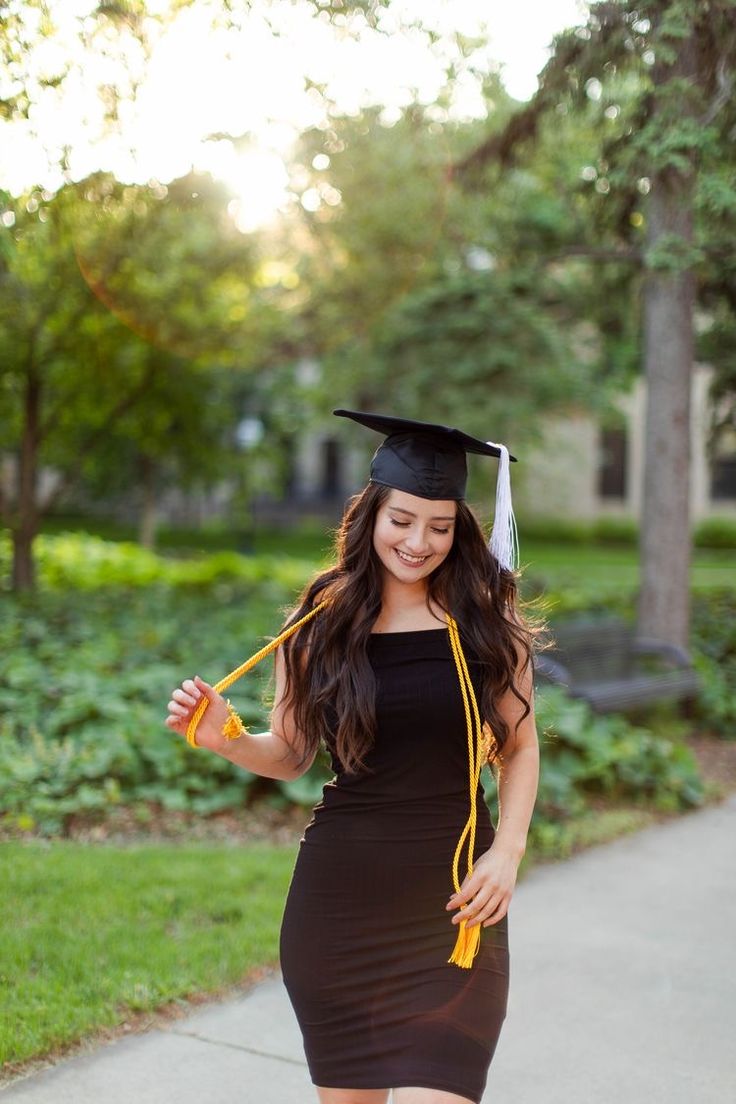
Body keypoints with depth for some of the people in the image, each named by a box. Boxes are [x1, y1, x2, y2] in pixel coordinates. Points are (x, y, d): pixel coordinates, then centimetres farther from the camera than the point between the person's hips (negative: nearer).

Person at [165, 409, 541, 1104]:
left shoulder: (489, 625, -3)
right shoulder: (321, 624, -1)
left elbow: (520, 748, 5)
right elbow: (290, 755, 6)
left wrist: (507, 850, -9)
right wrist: (225, 738, -14)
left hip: (452, 899, -1)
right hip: (339, 895, 2)